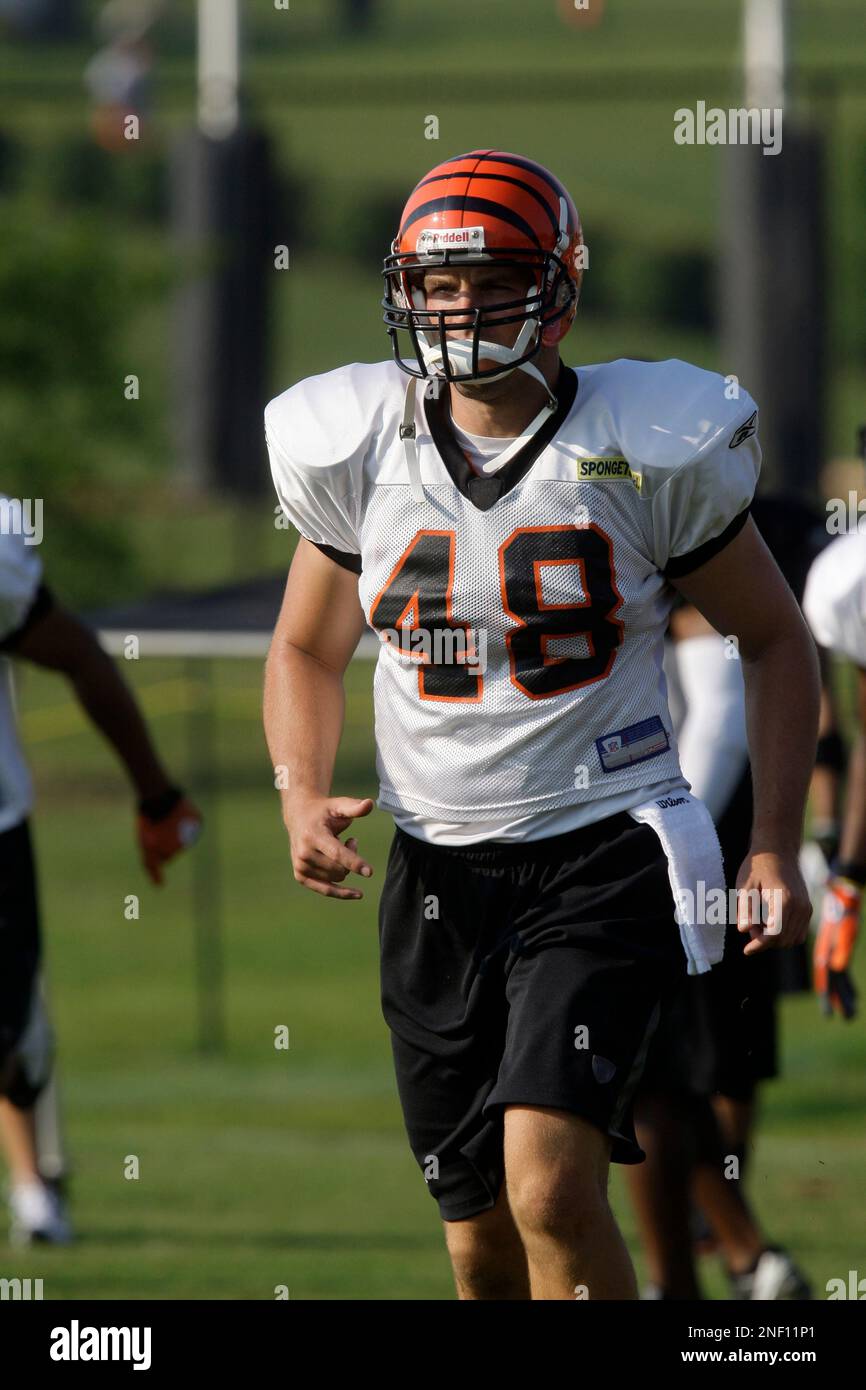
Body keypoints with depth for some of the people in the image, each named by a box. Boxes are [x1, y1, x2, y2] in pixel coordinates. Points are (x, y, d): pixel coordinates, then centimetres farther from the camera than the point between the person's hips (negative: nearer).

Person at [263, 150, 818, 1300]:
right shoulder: (359, 450, 2)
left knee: (550, 1188, -22)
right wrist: (302, 794, -1)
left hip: (604, 853, -4)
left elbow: (774, 642, 6)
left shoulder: (652, 451, -7)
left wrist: (776, 848, -3)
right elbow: (308, 652, 18)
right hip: (439, 867, 4)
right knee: (484, 1249, 7)